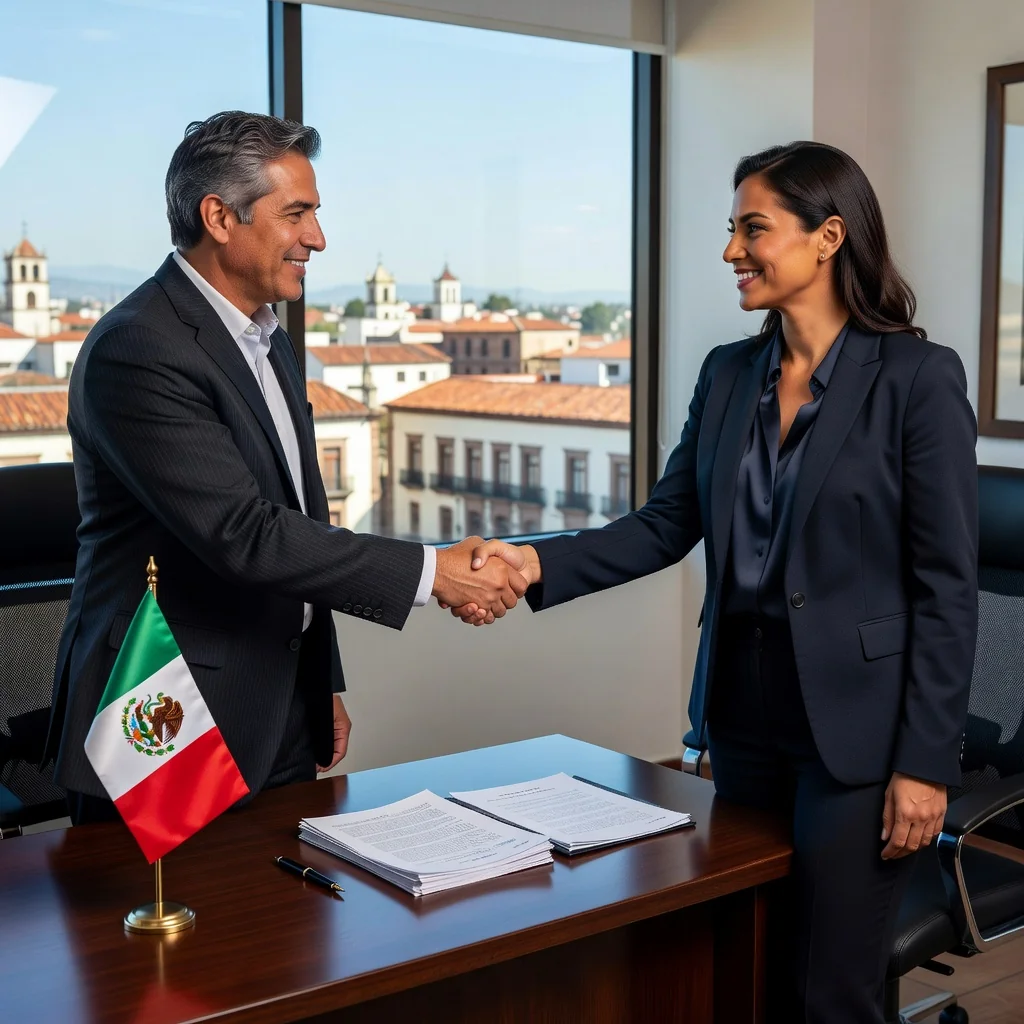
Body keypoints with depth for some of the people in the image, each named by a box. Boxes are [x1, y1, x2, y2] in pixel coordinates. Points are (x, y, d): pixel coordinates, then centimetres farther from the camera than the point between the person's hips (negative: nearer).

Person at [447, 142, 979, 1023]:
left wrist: (926, 760, -13)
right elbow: (666, 525, 4)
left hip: (854, 721, -5)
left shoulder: (918, 377, -10)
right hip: (744, 707, 6)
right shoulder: (728, 374, 7)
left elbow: (948, 587, -11)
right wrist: (539, 564, -11)